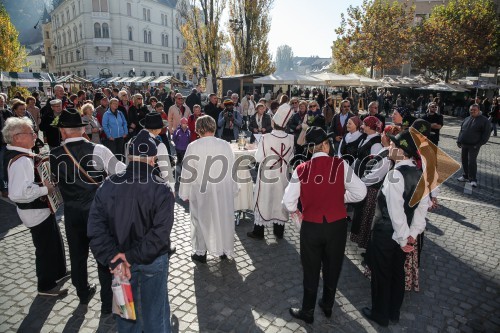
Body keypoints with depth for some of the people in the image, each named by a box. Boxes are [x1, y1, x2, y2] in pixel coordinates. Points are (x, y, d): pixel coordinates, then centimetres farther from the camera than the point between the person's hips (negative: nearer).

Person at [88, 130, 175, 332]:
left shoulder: (108, 186, -13)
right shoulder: (161, 190, -22)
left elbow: (95, 228, -15)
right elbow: (161, 233, -27)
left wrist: (113, 259, -15)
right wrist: (133, 255, -18)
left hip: (121, 260, 3)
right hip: (153, 261, -2)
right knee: (154, 308, 20)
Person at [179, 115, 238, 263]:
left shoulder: (193, 147, -14)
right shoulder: (225, 145, -7)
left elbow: (187, 172, -7)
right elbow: (232, 169, 1)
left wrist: (185, 193, 4)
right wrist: (233, 189, 14)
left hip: (201, 191, -2)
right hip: (223, 191, 2)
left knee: (201, 219, 14)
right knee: (223, 218, 17)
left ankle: (201, 252, 26)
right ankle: (224, 249, 31)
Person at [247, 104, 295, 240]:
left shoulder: (266, 138, -19)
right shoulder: (290, 138, -10)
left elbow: (258, 158, -14)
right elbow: (290, 157, 2)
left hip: (266, 175, -3)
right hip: (282, 176, 3)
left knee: (263, 200, 10)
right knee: (280, 200, 15)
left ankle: (258, 231, 19)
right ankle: (279, 231, 27)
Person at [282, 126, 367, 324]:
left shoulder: (301, 170, -11)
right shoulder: (340, 165, -12)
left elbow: (288, 200, -6)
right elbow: (360, 192, -8)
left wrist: (294, 210, 15)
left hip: (311, 226, 0)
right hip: (337, 225, 1)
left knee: (311, 269, 17)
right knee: (332, 267, 22)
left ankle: (307, 311, 33)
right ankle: (327, 306, 43)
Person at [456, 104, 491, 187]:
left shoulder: (484, 120, -5)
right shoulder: (466, 119, 14)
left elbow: (487, 133, -7)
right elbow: (461, 130, 19)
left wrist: (479, 144, -14)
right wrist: (459, 141, 11)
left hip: (474, 146, -6)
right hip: (464, 144, 6)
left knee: (472, 162, -10)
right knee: (464, 161, 12)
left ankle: (473, 179, -3)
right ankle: (466, 176, 26)